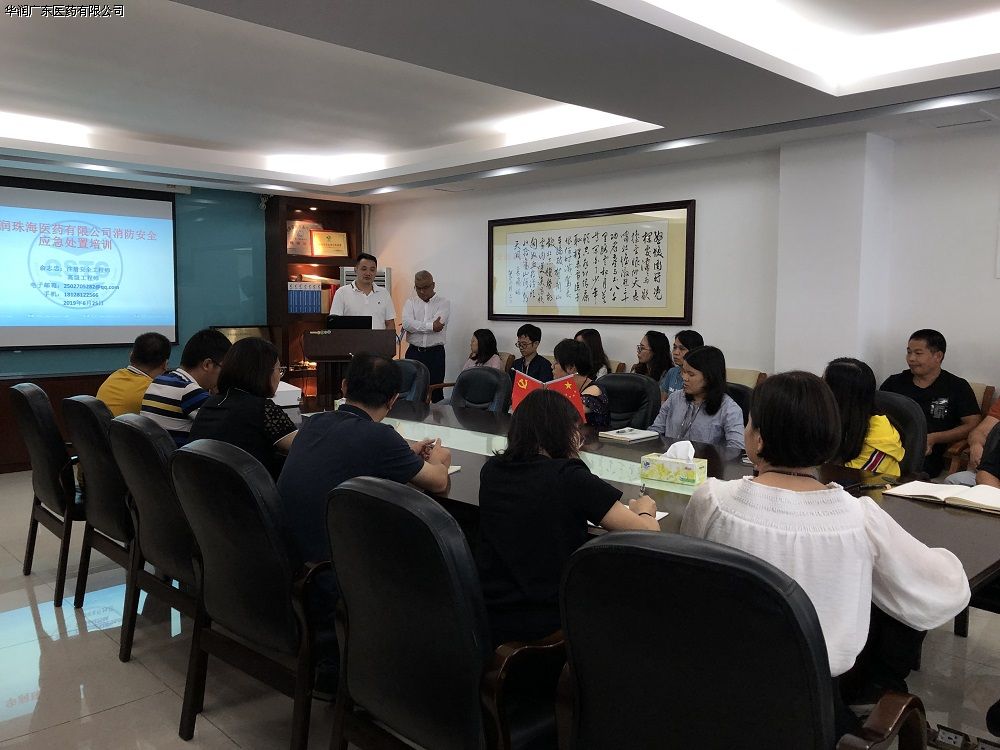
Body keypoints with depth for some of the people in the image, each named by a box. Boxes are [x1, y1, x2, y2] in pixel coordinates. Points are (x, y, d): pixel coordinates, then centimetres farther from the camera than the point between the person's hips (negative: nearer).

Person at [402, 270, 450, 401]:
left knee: (436, 390, 2)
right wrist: (431, 326, -14)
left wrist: (415, 326, -7)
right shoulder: (410, 302, 9)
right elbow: (407, 324, -10)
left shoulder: (444, 303, 2)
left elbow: (438, 324, -15)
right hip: (413, 352, 2)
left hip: (435, 353, -2)